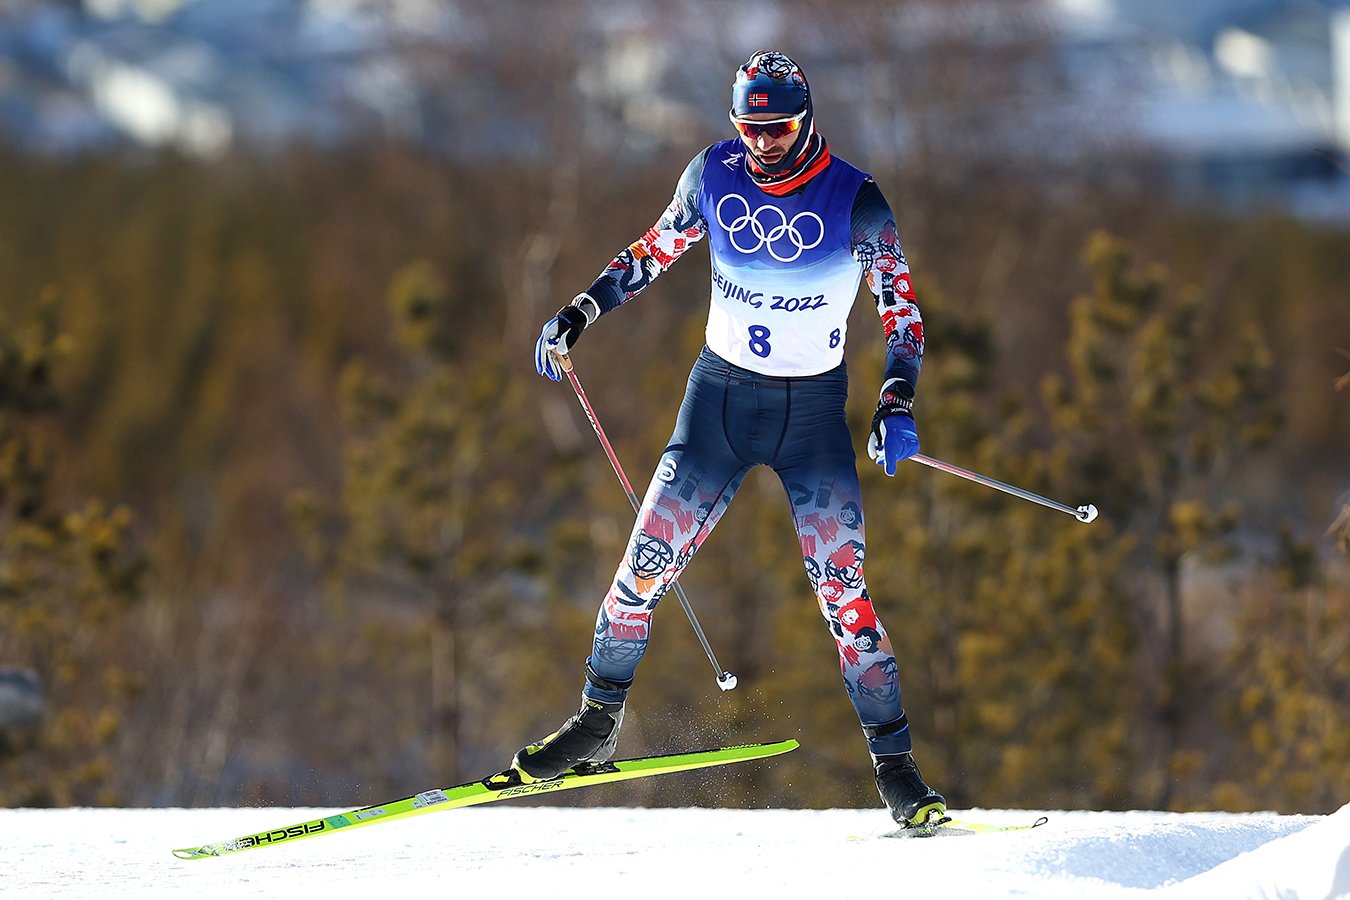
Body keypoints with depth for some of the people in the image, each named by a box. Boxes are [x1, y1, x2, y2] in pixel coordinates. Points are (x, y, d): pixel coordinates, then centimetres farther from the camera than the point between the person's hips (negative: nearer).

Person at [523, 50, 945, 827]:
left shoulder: (854, 201, -13)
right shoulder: (715, 175, -5)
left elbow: (903, 310, -7)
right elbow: (657, 250, 12)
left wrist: (897, 406, -20)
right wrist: (581, 313, 5)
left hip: (814, 411, -2)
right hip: (722, 392, 3)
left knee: (843, 591, -11)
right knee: (648, 564, -4)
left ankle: (896, 766, -2)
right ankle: (598, 720, 16)